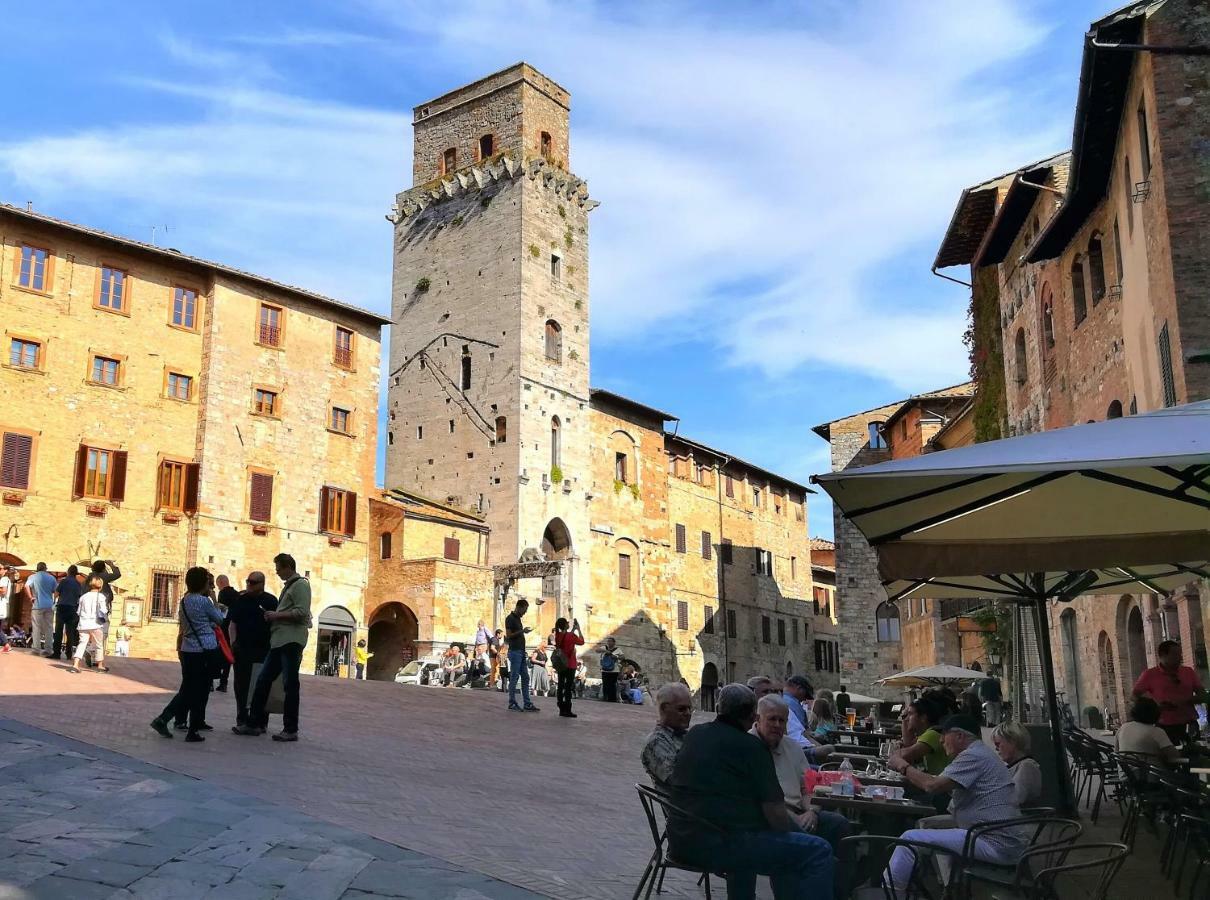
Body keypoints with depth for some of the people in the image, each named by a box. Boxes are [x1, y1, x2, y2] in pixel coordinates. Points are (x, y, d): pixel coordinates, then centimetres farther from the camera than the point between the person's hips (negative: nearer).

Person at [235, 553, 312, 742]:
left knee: (290, 685, -4)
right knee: (263, 681, 9)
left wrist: (277, 615, -12)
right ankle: (255, 724, 16)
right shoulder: (288, 586, 22)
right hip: (278, 641, 10)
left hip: (292, 641, -10)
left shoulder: (301, 584, -7)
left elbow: (302, 612, -18)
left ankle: (291, 730, 2)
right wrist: (274, 617, 11)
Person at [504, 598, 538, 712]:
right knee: (514, 678, -3)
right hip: (514, 652, -9)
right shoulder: (510, 618, -9)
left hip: (521, 652, 9)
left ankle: (527, 704, 7)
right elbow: (508, 636, -15)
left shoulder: (518, 618, 17)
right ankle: (512, 703, 4)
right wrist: (522, 631, -19)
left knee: (525, 678, 6)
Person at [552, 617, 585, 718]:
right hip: (570, 665, -6)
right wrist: (578, 629, 6)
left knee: (560, 686, 9)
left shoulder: (557, 635, 2)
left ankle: (562, 709, 14)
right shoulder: (571, 636, -15)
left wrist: (573, 629, 21)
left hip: (560, 665, 6)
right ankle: (567, 710, -3)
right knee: (569, 687, -2)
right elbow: (581, 642, 1)